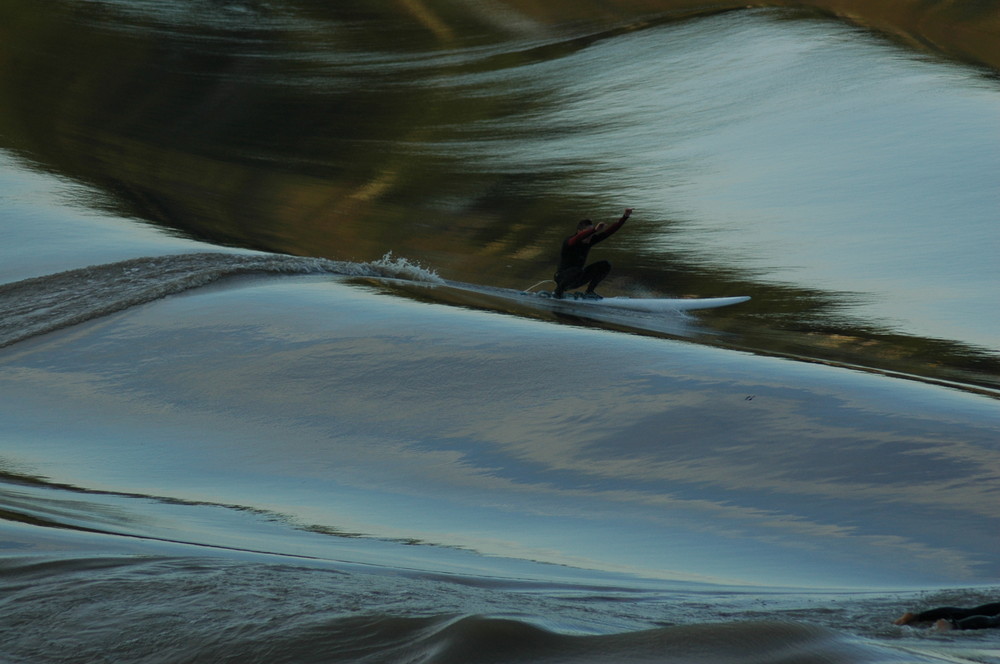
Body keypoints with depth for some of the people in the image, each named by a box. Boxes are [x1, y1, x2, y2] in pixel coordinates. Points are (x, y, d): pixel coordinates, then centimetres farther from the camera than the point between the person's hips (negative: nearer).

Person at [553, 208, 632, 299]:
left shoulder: (589, 241, -4)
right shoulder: (568, 241, -24)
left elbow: (608, 232, -6)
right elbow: (578, 238, -49)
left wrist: (625, 217, -14)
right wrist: (595, 230, -63)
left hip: (578, 278, 7)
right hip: (562, 277, -7)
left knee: (605, 265, -5)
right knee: (578, 270, -40)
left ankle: (589, 292, 4)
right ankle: (558, 291, -16)